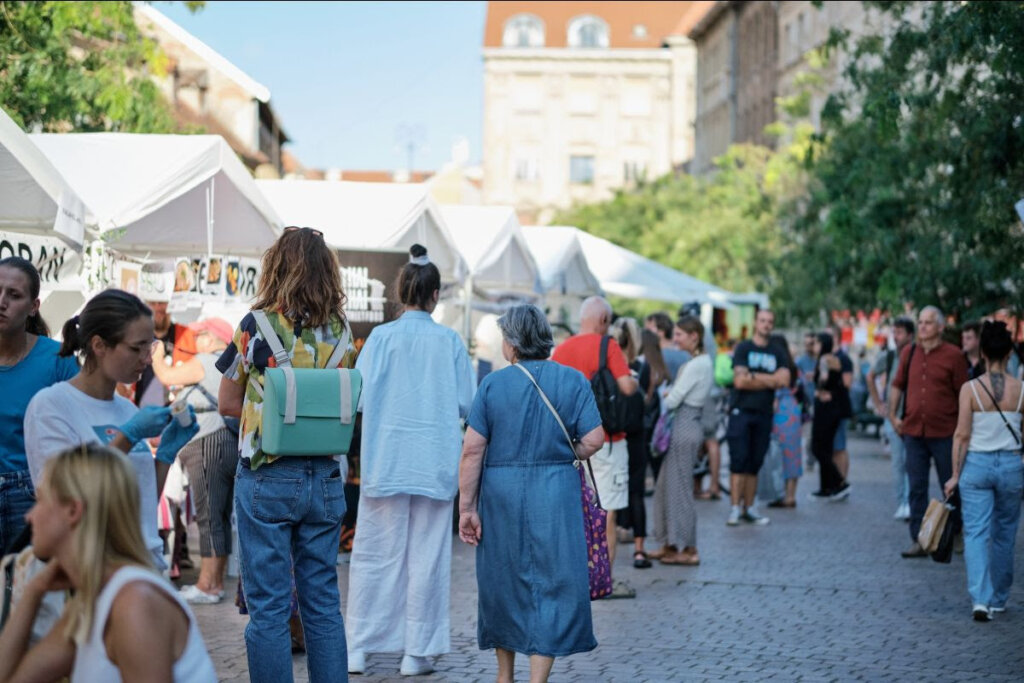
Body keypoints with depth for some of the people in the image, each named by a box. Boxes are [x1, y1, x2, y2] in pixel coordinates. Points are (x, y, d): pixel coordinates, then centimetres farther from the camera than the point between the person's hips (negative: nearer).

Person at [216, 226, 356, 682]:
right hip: (326, 478, 4)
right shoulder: (340, 331, 3)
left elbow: (227, 404, 0)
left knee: (268, 607, 1)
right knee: (323, 603, 10)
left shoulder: (256, 327, -7)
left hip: (266, 477, -4)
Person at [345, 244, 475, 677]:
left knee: (375, 554, 7)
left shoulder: (381, 337, -5)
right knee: (426, 556, 6)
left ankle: (358, 649, 9)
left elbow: (360, 395, -8)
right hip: (435, 460, 0)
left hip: (386, 459, 0)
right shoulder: (449, 341, -3)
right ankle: (417, 651, 8)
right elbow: (466, 403, 1)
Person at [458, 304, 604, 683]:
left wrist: (466, 507, -2)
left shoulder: (493, 383, -2)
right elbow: (593, 440, -6)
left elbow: (472, 449, -6)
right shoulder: (573, 381, 0)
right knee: (553, 585, 2)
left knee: (504, 581, 15)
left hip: (501, 494, 1)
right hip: (555, 495, -1)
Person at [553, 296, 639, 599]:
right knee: (607, 513, 0)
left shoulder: (561, 349, 5)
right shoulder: (608, 346, -10)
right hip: (605, 440, -5)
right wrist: (635, 383, 3)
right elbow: (627, 386, -19)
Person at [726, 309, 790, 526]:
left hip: (764, 414, 4)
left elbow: (784, 380, -2)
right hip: (741, 412, -4)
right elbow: (739, 381, -10)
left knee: (755, 464, 5)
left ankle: (749, 508, 9)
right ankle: (735, 508, -10)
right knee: (738, 461, -9)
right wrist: (769, 380, -4)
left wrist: (753, 377, -8)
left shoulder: (776, 353, 14)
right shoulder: (743, 348, 2)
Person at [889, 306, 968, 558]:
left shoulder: (953, 355, -6)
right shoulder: (909, 353, 6)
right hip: (913, 431, 3)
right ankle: (918, 540, 6)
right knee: (917, 488, 3)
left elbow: (963, 394, -3)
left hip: (944, 433, -3)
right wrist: (893, 415, 11)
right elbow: (898, 385, 18)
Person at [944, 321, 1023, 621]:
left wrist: (955, 475, -1)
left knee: (976, 533, 0)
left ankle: (981, 599, -16)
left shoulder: (970, 388, -8)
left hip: (976, 464, -1)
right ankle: (999, 598, 27)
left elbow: (962, 435, -8)